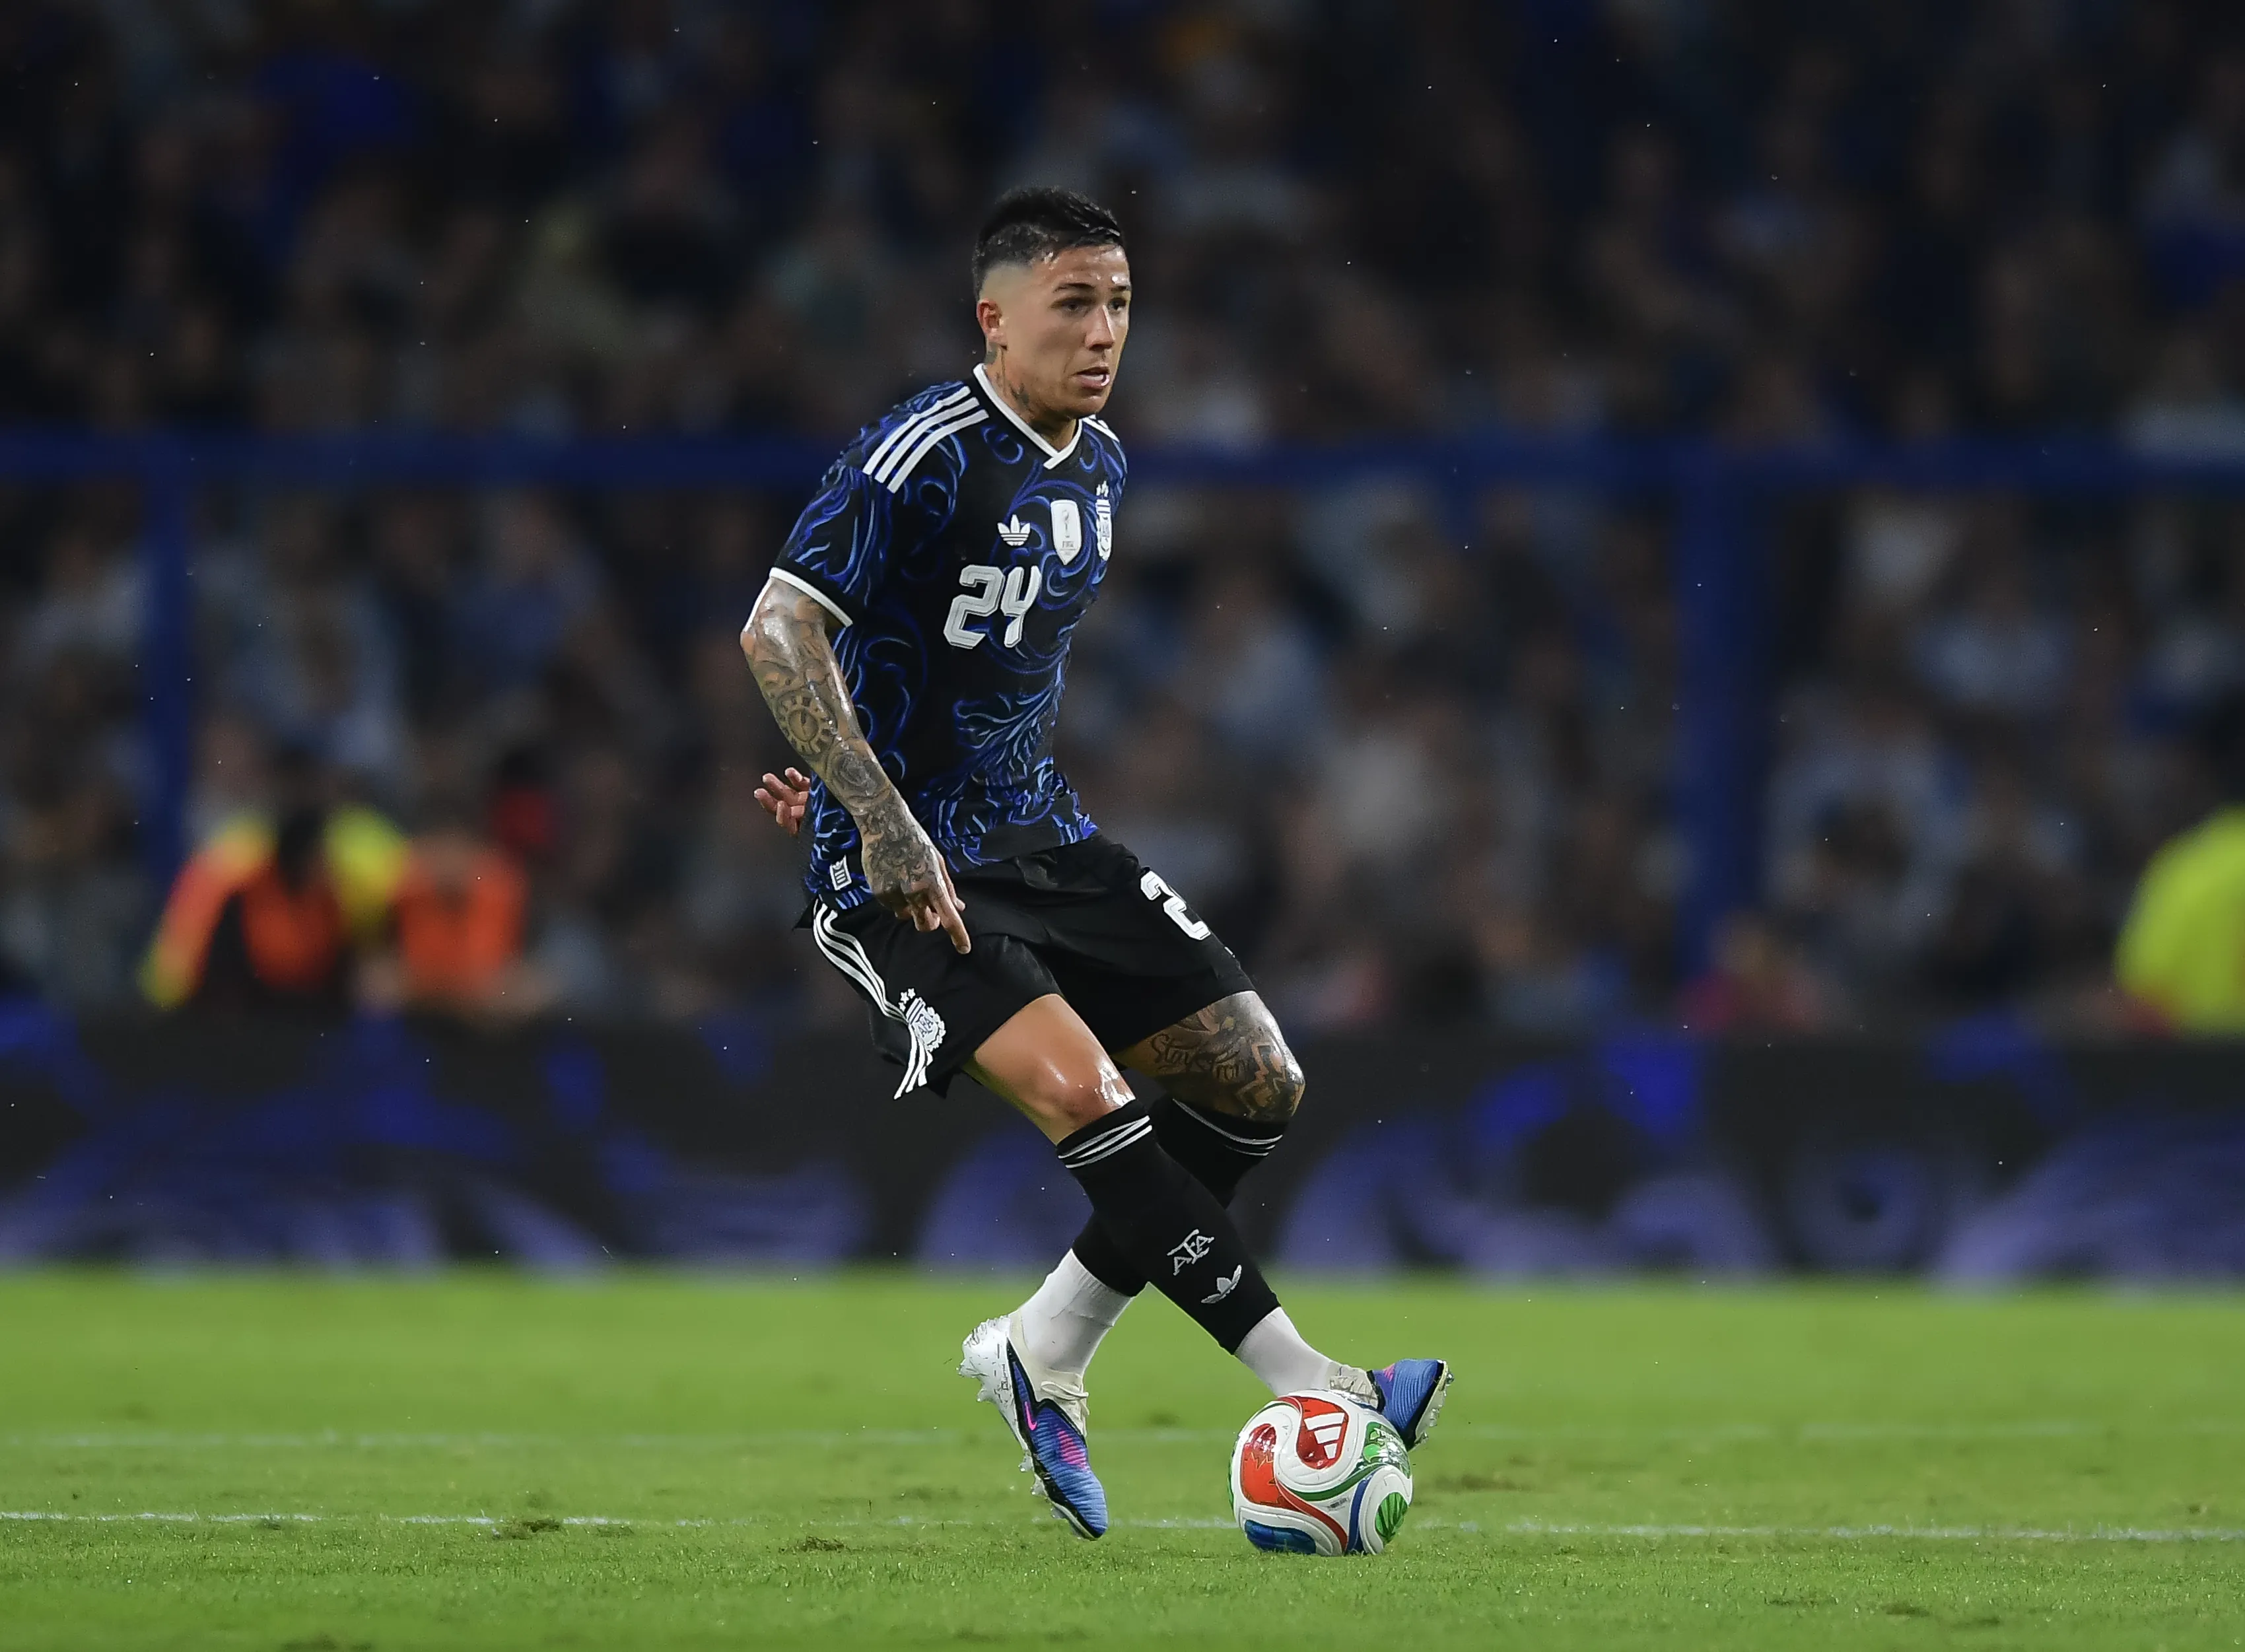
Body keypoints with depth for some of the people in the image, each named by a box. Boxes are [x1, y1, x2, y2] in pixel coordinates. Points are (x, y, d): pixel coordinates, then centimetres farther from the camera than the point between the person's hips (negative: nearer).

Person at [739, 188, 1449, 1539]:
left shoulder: (1099, 467, 9)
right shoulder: (928, 458, -17)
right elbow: (779, 632, -23)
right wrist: (881, 815, -31)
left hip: (1040, 840, 9)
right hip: (904, 868, -8)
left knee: (1260, 1084, 2)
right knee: (1080, 1089, -27)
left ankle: (1044, 1355, 14)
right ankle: (1309, 1384, -26)